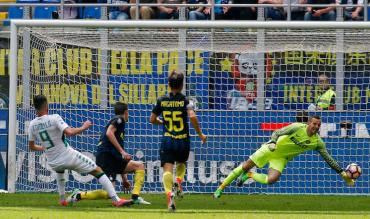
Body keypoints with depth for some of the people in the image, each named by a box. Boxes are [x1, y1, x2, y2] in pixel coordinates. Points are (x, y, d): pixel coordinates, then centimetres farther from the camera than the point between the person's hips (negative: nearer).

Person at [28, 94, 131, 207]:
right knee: (98, 171, 4)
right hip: (69, 157, -5)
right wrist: (83, 127, -10)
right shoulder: (54, 118, -15)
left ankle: (62, 200, 39)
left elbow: (32, 146, 12)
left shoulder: (32, 125, 1)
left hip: (53, 162, 5)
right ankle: (116, 200, -6)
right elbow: (69, 132, -28)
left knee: (59, 170, 43)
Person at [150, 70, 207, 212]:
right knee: (181, 164, 27)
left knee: (167, 169, -10)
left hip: (167, 140, 0)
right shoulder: (185, 100, -4)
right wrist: (200, 134, -8)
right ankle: (178, 181, -2)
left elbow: (152, 119, 10)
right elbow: (192, 116, -20)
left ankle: (169, 193, -34)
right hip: (183, 141, 0)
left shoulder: (162, 100, 3)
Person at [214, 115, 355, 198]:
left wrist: (342, 173, -10)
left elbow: (329, 159, -7)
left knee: (271, 180, -23)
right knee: (245, 166, -2)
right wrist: (273, 141, -46)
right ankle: (221, 188, 13)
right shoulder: (298, 127, -21)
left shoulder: (317, 142, -12)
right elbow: (278, 132, -26)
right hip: (271, 149, -3)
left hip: (281, 158, 3)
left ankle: (249, 175, 6)